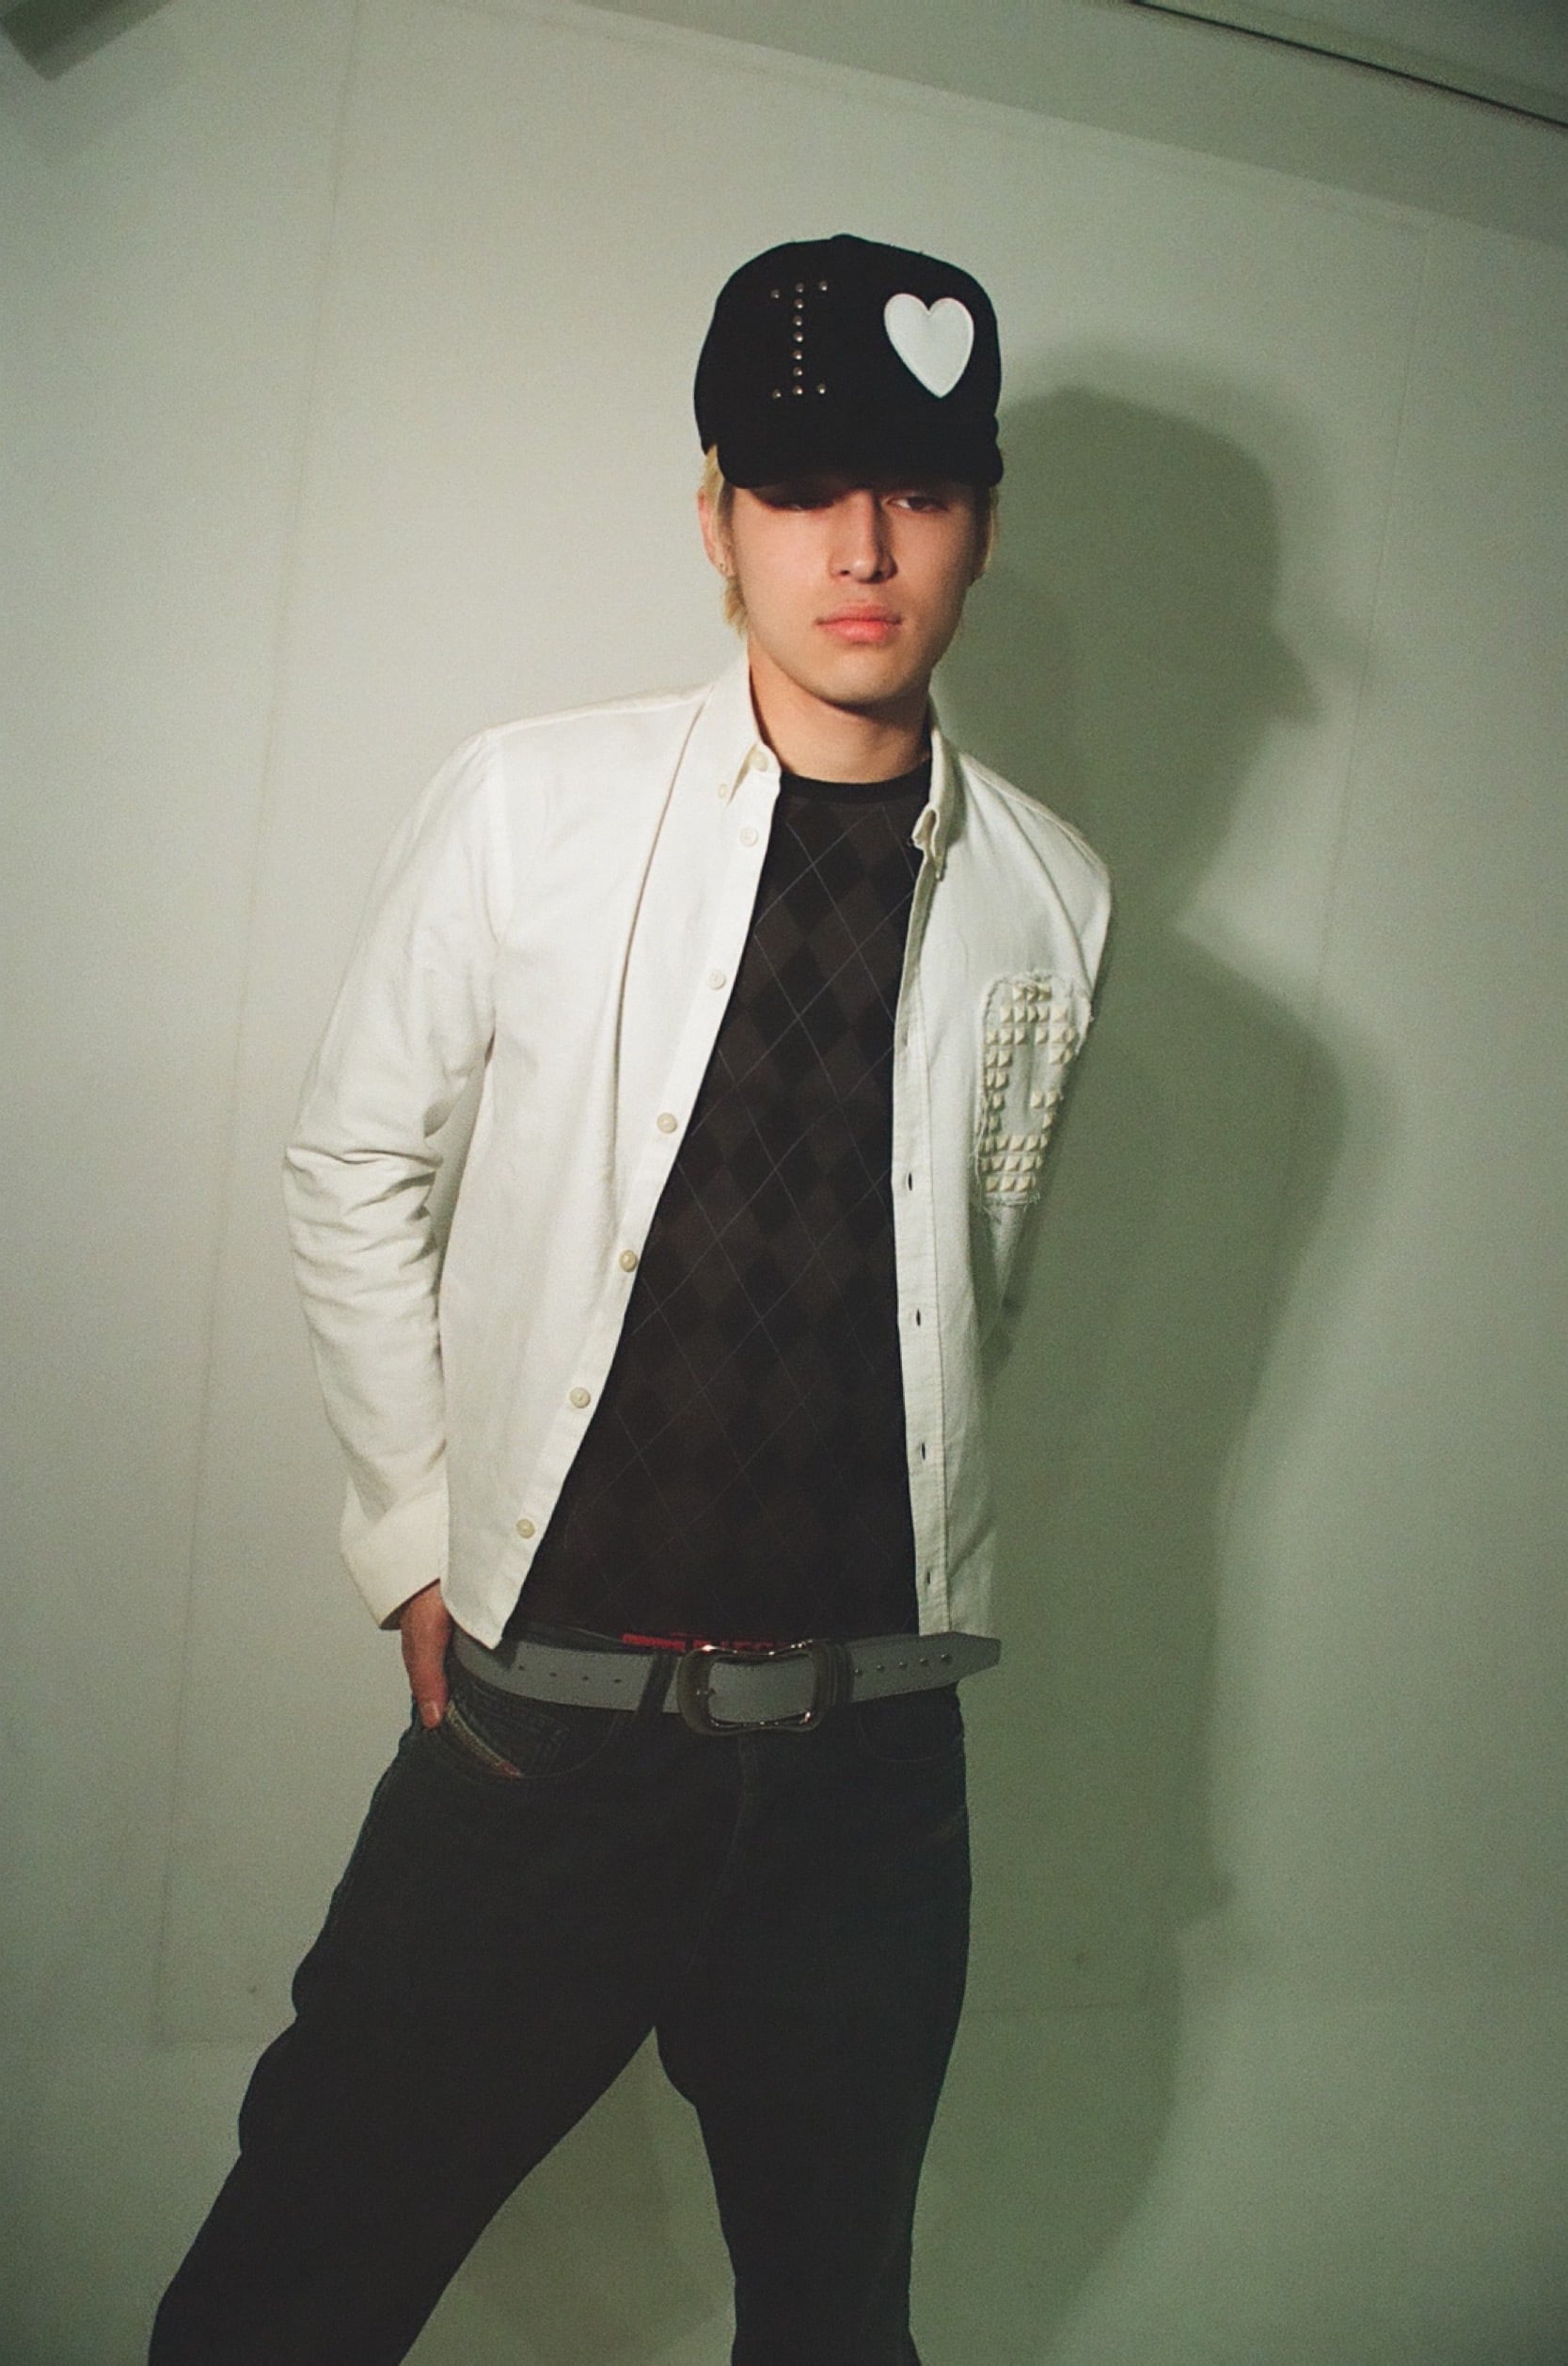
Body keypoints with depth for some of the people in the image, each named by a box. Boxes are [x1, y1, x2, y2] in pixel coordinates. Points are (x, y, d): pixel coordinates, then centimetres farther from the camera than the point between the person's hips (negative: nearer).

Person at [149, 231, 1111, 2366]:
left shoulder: (1050, 901, 2)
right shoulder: (529, 805, -5)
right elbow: (353, 1168, 3)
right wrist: (421, 1539, 1)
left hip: (872, 1770, 3)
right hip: (538, 1723, -2)